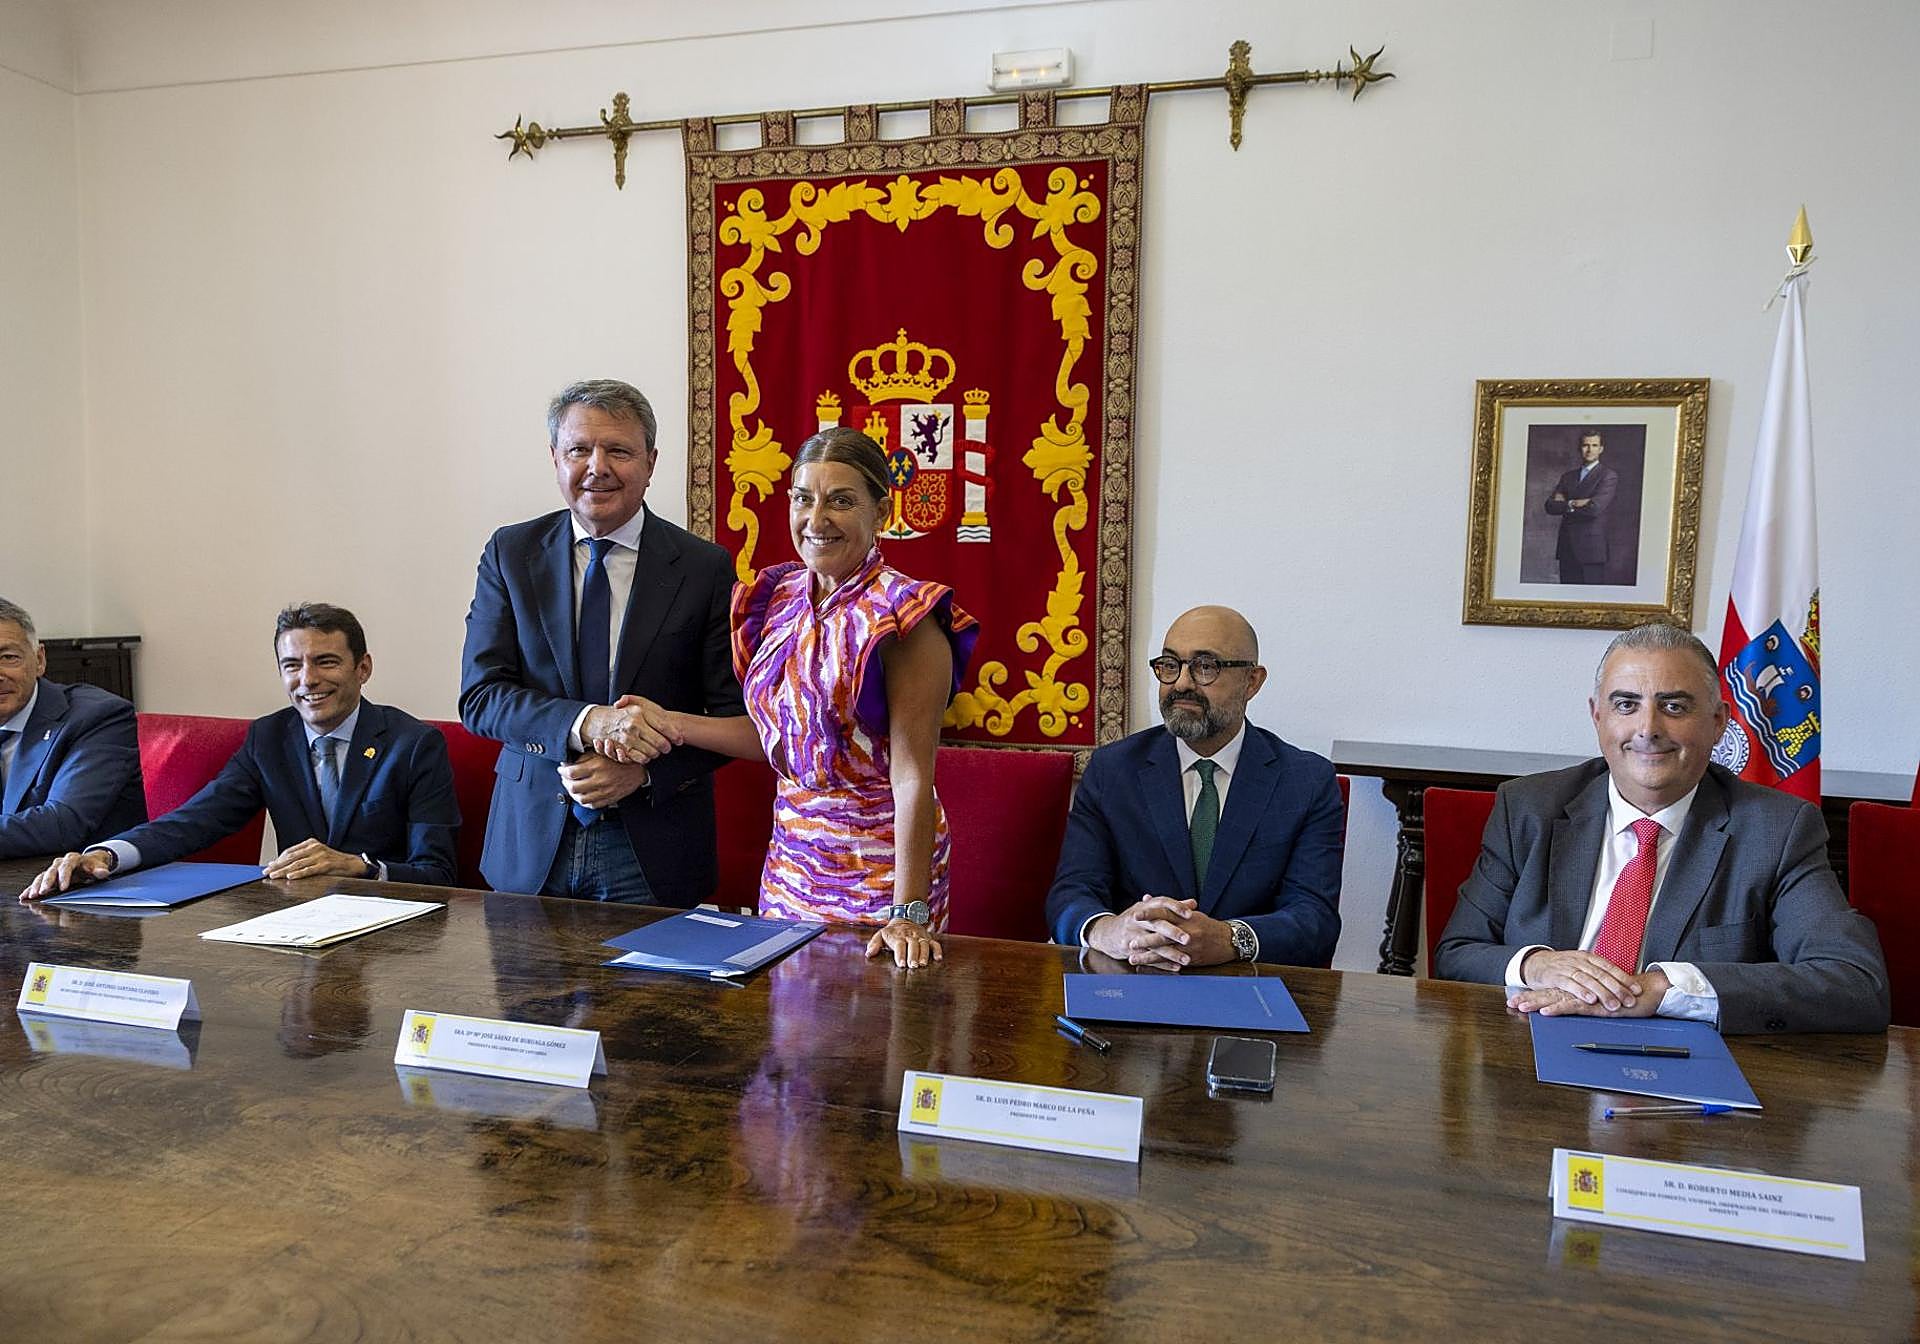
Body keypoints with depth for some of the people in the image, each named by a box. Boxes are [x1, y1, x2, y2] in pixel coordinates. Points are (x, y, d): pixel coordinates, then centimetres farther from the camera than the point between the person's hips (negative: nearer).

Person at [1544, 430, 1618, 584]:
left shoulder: (1609, 476, -1)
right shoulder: (1568, 475, 17)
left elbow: (1595, 508, -15)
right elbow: (1550, 506, 6)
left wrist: (1565, 506, -2)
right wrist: (1573, 504, -10)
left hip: (1591, 547, -5)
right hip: (1567, 548, 5)